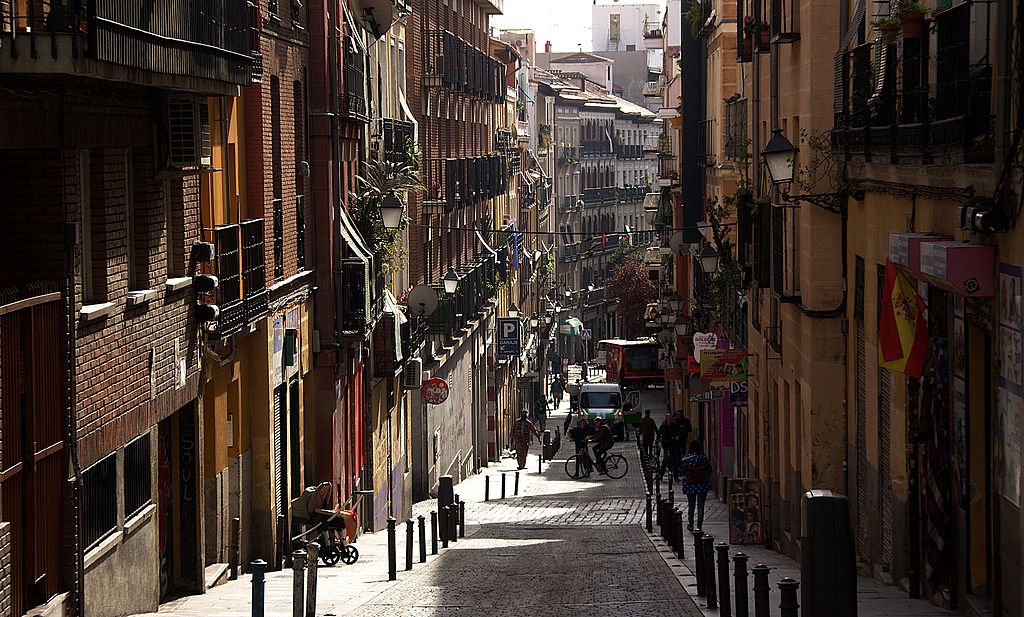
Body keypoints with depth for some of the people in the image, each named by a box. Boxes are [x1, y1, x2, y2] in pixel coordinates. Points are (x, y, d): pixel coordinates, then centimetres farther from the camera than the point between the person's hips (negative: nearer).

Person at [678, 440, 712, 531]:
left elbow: (681, 472, -4)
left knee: (691, 506, 16)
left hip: (690, 486, 1)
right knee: (700, 506, 5)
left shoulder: (685, 460, -10)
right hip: (703, 486, -1)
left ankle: (691, 525, 27)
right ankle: (699, 526, 2)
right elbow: (709, 471, -2)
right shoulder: (703, 458, -10)